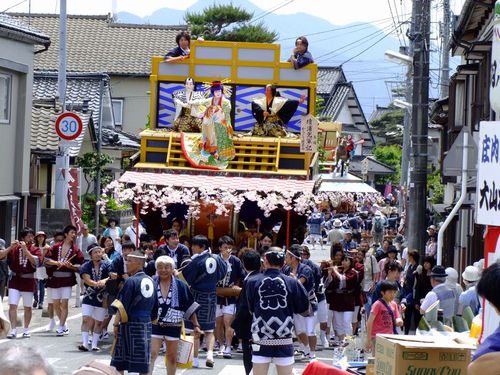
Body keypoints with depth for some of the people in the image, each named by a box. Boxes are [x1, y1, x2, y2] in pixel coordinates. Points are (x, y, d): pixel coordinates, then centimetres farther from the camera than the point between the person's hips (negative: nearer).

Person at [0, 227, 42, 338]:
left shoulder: (35, 249, 1)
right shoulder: (14, 249, 1)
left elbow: (36, 261, -18)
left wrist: (25, 249, -23)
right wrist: (10, 247, -21)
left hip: (28, 281, 0)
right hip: (15, 280, 0)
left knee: (27, 307, 8)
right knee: (12, 305, -9)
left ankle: (26, 329, 21)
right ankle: (13, 330, -8)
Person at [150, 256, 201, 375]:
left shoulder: (180, 286, -3)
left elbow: (190, 307, 2)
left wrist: (196, 325, 0)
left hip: (173, 326, 1)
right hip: (154, 325, -1)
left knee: (172, 357, 11)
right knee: (152, 354, -10)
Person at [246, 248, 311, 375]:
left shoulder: (252, 282, -4)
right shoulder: (292, 283, -4)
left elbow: (250, 310, 7)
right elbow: (305, 311, 4)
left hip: (261, 339, 0)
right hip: (284, 340, 0)